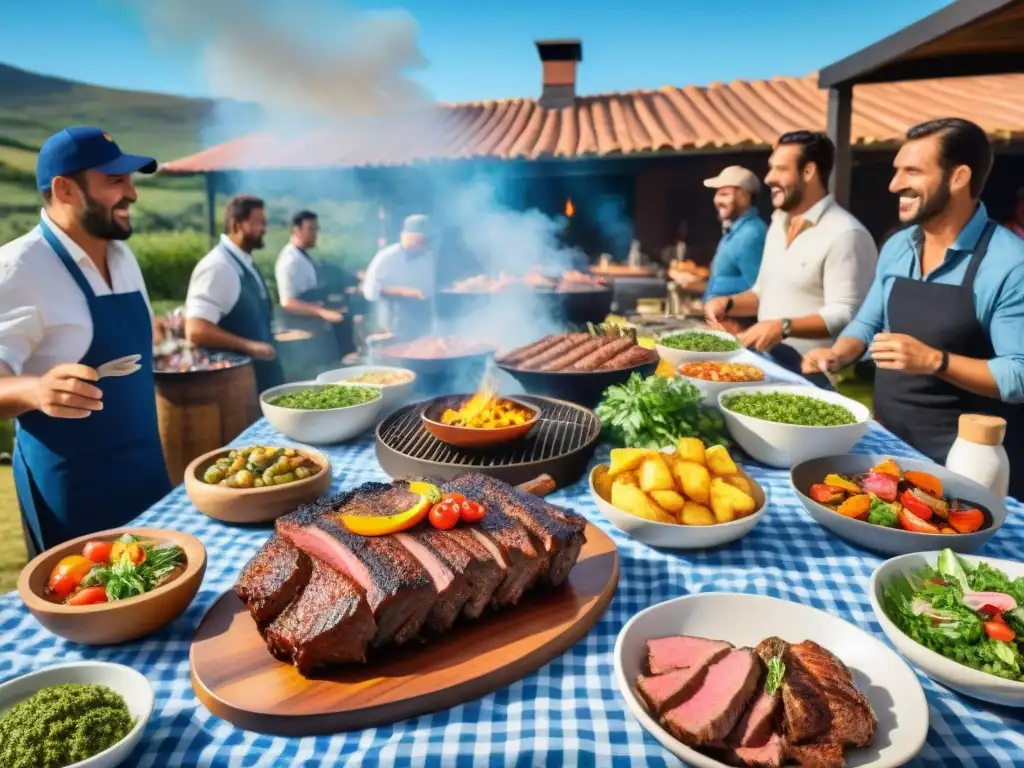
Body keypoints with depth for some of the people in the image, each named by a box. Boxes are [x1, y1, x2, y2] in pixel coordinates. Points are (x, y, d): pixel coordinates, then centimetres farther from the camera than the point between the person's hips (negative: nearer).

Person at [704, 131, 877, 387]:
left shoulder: (845, 234, -16)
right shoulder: (779, 224, 13)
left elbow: (846, 315, -23)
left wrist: (784, 327, -33)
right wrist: (728, 303, 3)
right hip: (765, 364, 8)